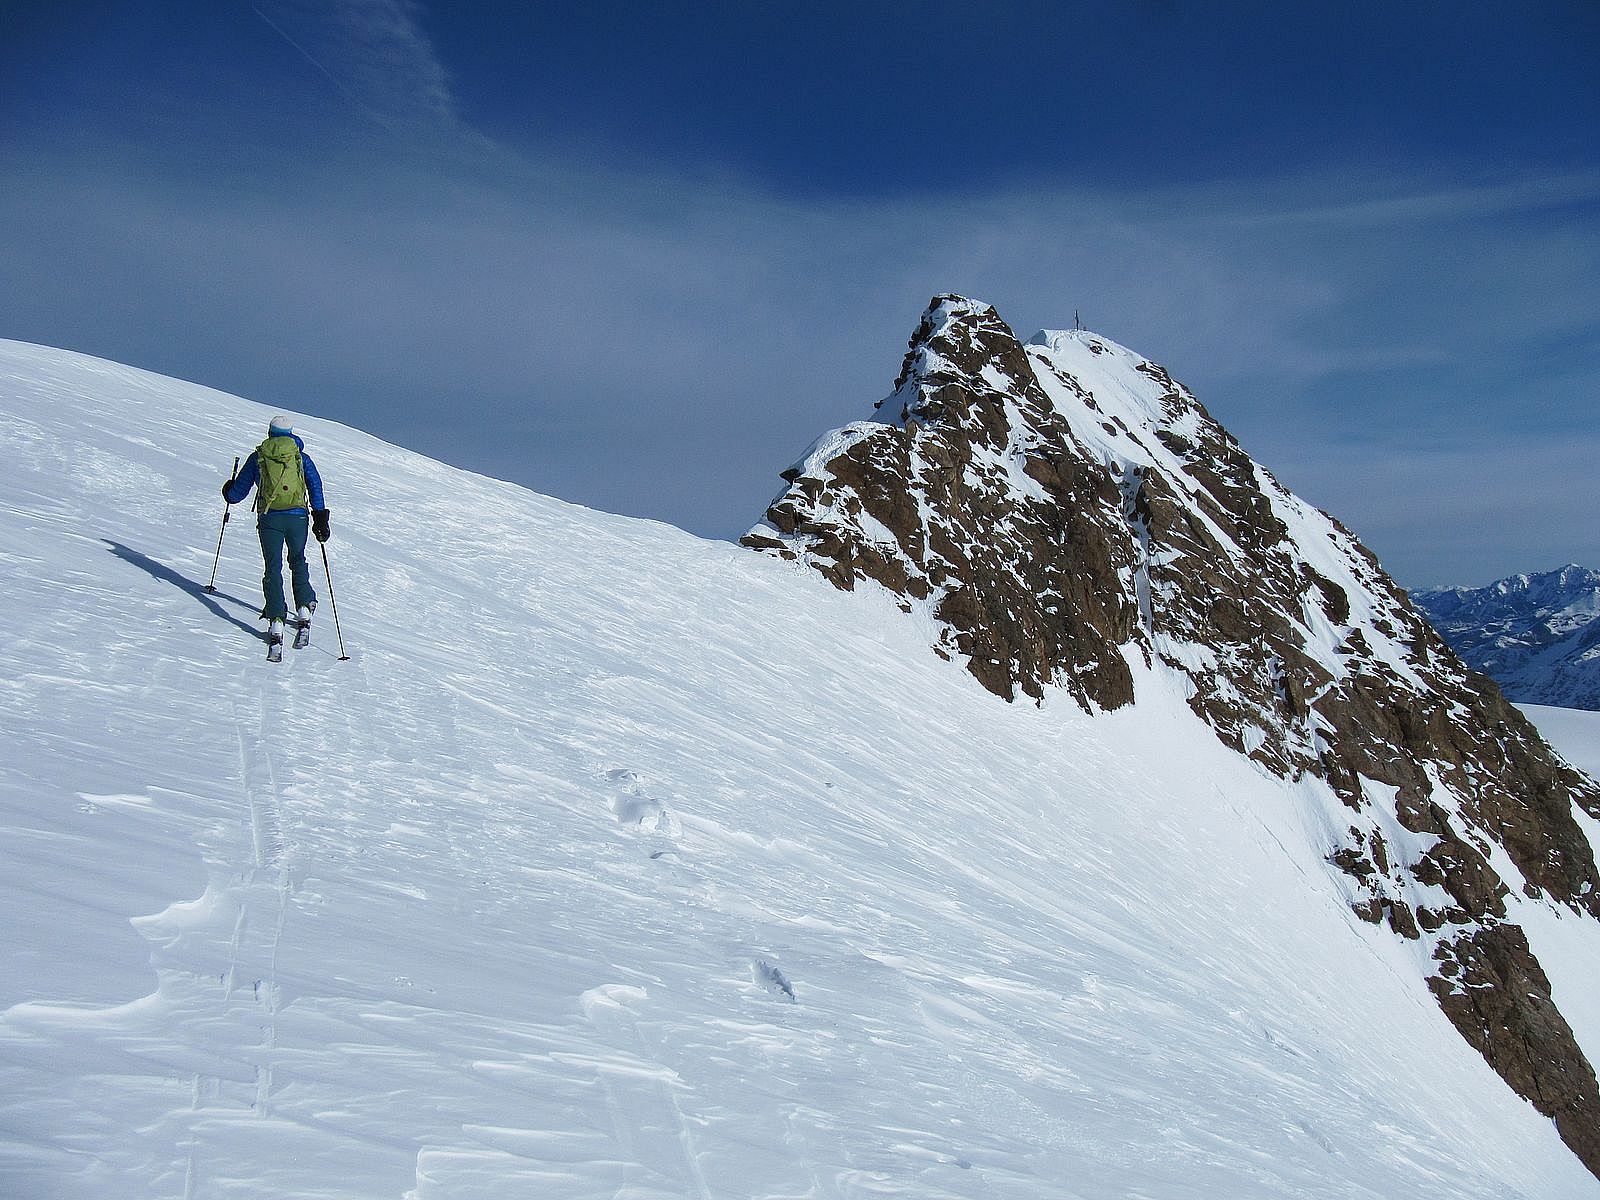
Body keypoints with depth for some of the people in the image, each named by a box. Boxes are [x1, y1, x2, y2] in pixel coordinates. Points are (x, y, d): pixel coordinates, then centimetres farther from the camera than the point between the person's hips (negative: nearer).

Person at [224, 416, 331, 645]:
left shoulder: (257, 457, 10)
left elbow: (237, 493, 14)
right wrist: (320, 518, -1)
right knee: (298, 561, 22)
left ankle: (276, 620, -10)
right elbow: (315, 485, -1)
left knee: (273, 568, 2)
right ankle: (305, 607, 10)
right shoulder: (301, 457, 10)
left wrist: (228, 493, 37)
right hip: (298, 516, 1)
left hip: (269, 518, -1)